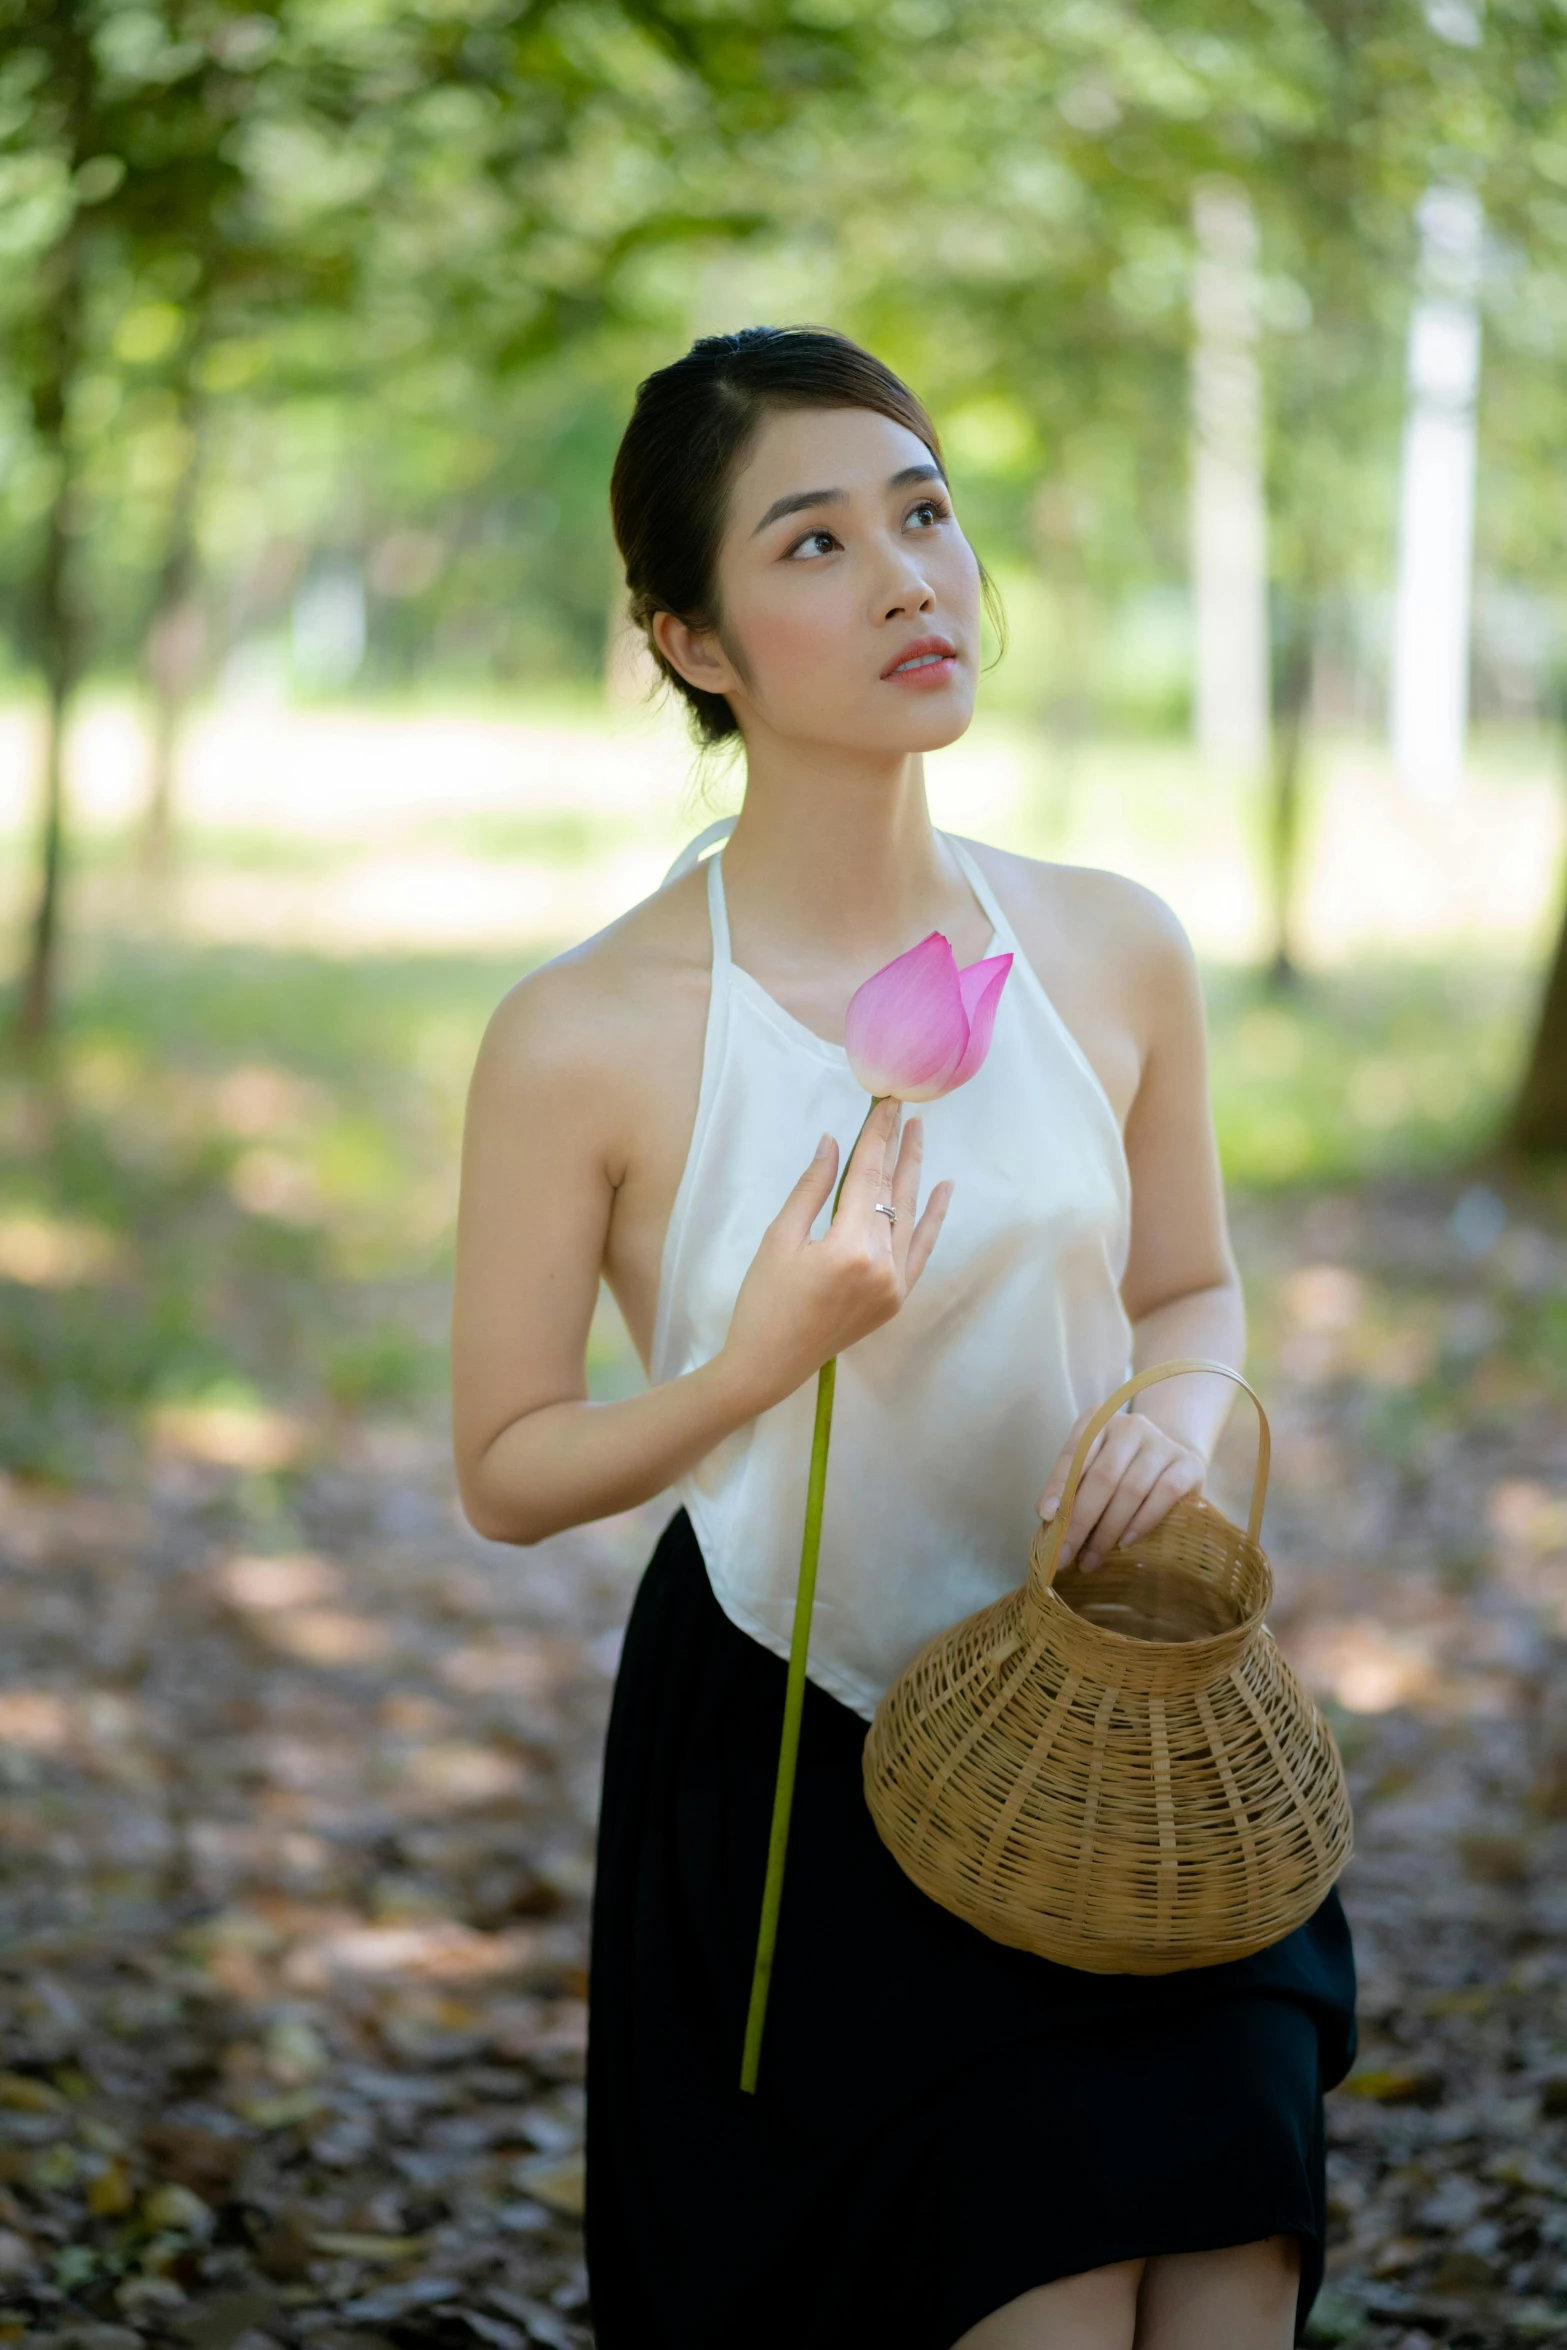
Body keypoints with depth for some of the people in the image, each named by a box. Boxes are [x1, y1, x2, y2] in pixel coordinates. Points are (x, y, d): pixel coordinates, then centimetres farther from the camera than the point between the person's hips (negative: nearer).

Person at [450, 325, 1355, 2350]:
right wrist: (762, 1364, -22)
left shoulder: (1113, 952, -3)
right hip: (794, 1777, -3)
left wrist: (1178, 1420, -9)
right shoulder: (589, 1037, -14)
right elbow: (506, 1471, -5)